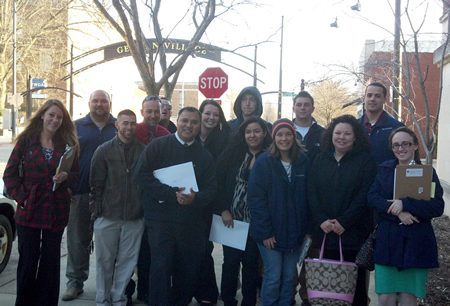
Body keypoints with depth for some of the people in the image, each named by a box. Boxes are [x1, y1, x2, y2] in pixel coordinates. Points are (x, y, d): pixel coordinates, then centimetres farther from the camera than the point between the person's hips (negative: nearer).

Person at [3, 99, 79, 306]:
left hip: (57, 211, 2)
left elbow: (75, 174, 8)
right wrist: (21, 197, -9)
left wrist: (66, 177, -13)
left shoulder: (67, 144, 6)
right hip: (29, 211, -2)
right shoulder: (26, 140, 1)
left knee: (51, 261, 9)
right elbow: (9, 174, 0)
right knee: (27, 261, 4)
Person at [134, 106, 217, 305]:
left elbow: (210, 189, 5)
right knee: (161, 268, -6)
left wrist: (195, 198, -19)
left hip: (191, 222, 4)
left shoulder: (204, 155, 10)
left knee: (188, 271, 10)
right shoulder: (158, 146, -1)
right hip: (160, 219, -3)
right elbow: (141, 175, -11)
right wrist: (172, 194, -19)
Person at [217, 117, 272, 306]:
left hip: (256, 221, -1)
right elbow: (219, 182, 1)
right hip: (231, 219, 1)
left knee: (251, 263, 6)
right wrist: (223, 210, -7)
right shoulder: (233, 154, 4)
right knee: (230, 261, 5)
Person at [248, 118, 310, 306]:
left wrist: (306, 227, 0)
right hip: (271, 232, -3)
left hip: (295, 232, 4)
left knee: (289, 276, 11)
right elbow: (255, 199, -11)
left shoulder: (303, 161, 2)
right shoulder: (264, 162, -9)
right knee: (273, 276, 1)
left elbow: (306, 197, 7)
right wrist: (265, 232, -15)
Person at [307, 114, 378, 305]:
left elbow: (365, 195, -9)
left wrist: (343, 222, -14)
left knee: (355, 282, 2)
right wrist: (322, 220, -9)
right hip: (325, 232, 3)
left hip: (354, 232, -3)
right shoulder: (321, 160, 11)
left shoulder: (366, 160, -1)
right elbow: (311, 192, 4)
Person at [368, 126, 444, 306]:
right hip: (387, 241, 2)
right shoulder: (384, 169, 10)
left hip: (416, 242, -1)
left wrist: (404, 204, -19)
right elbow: (373, 198, -2)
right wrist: (397, 212, -18)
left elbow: (437, 207, -8)